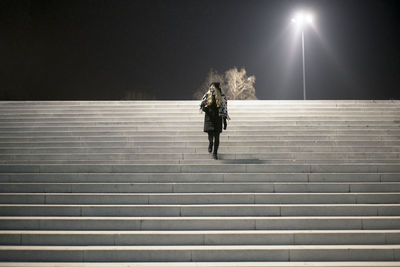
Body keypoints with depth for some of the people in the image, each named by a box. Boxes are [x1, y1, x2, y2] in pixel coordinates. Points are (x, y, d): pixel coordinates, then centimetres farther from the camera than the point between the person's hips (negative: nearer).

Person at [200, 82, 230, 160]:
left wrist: (225, 121, 3)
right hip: (209, 118, 0)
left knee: (216, 136, 0)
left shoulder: (222, 97, 0)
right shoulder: (207, 95, 2)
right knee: (210, 135, -10)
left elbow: (224, 109, 5)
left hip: (218, 118, 0)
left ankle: (215, 153, 12)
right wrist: (203, 106, -16)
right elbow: (202, 107, 10)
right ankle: (210, 143, 25)